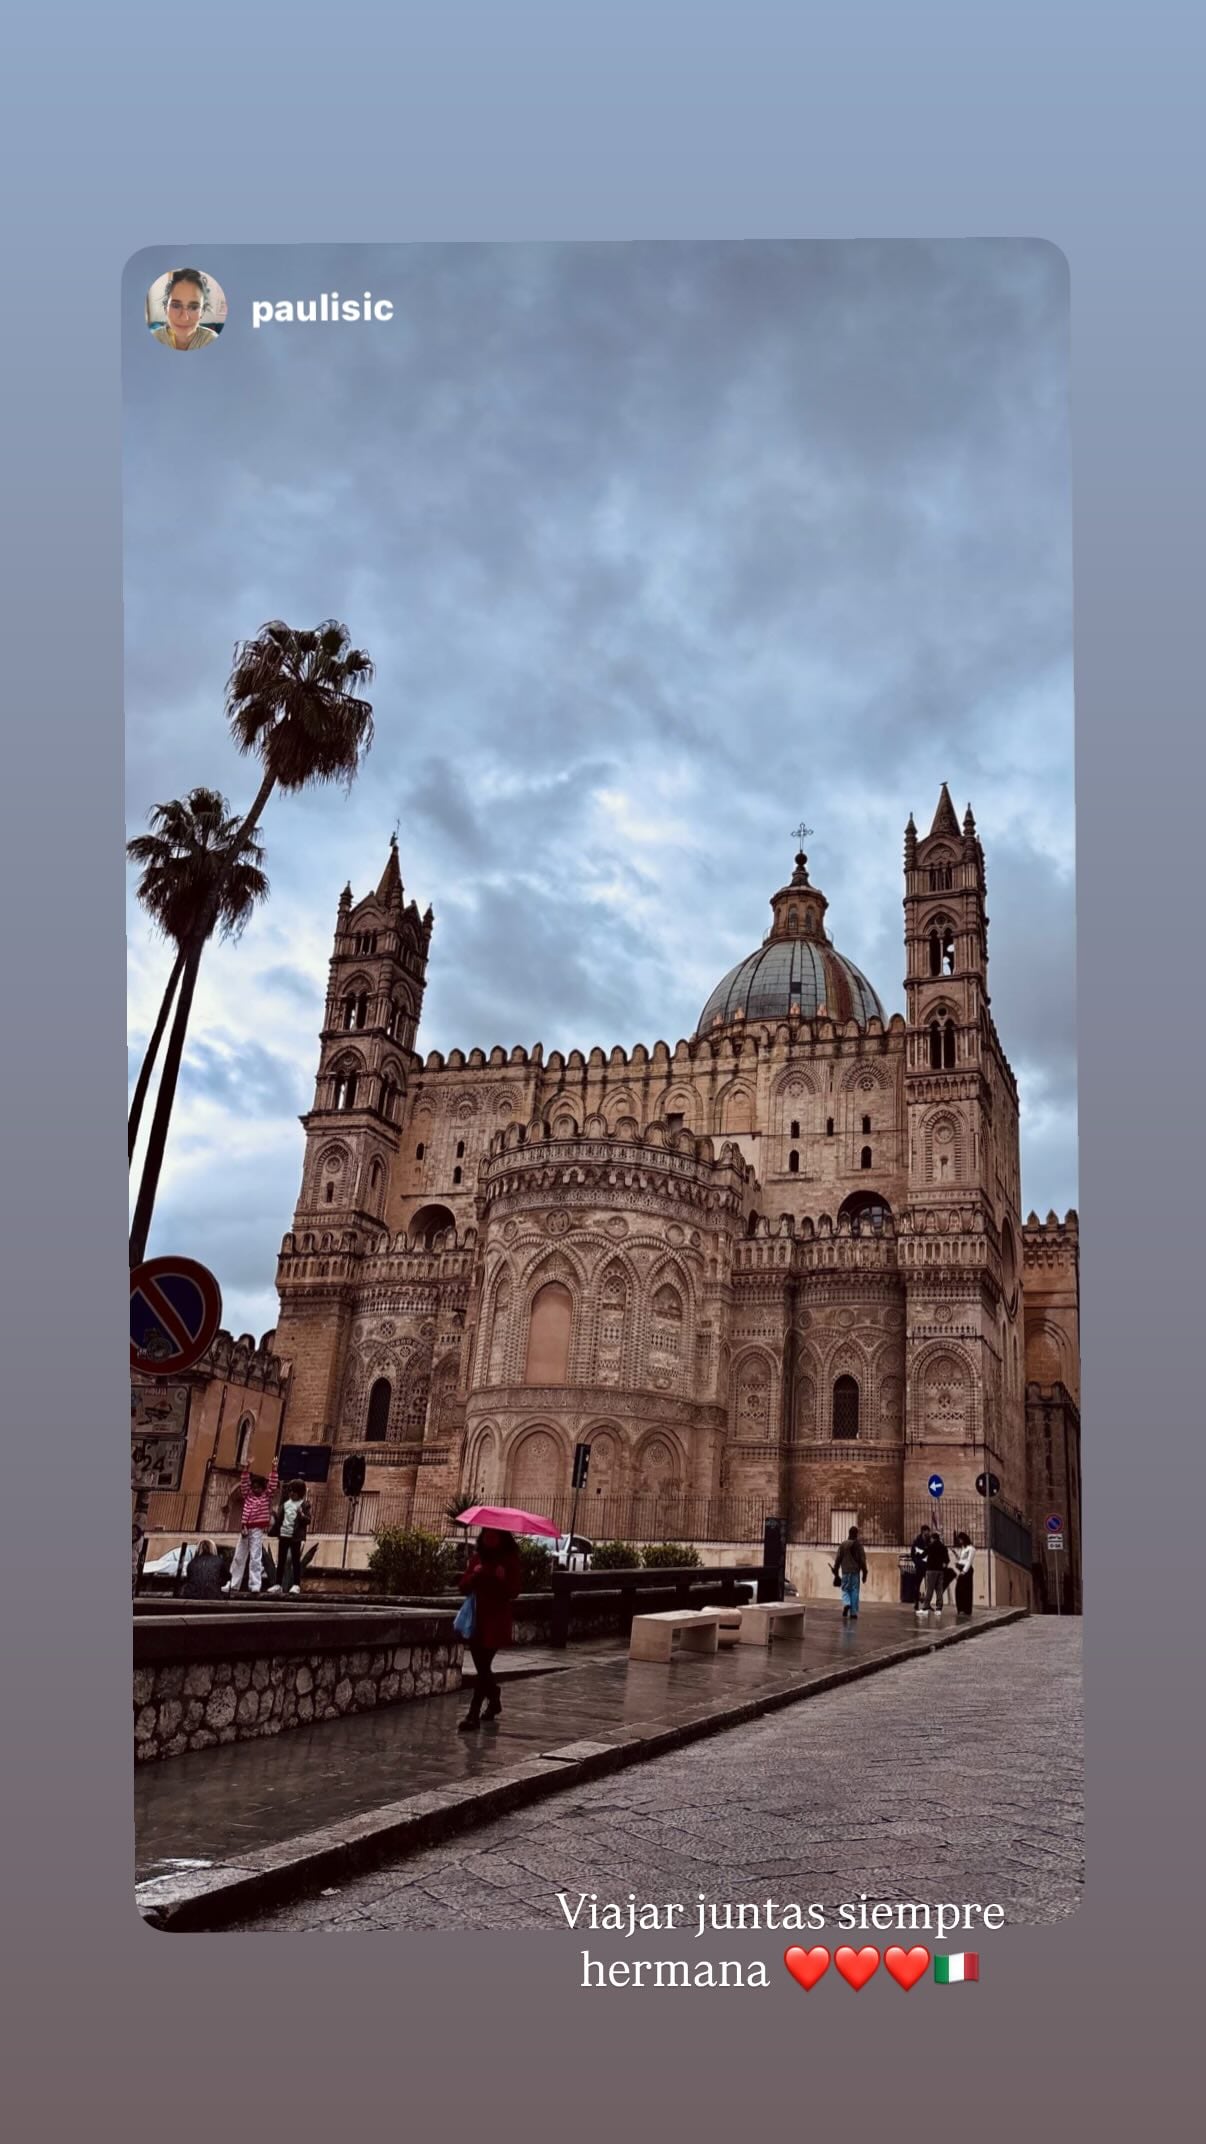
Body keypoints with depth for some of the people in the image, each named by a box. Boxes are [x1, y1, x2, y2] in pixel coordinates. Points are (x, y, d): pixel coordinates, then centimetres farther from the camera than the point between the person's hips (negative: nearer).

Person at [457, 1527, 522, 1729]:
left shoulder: (509, 1560, -3)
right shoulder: (476, 1557, 9)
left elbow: (513, 1592, -6)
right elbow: (464, 1587, 5)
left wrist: (503, 1579, -25)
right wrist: (474, 1574, -14)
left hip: (497, 1619, -5)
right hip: (477, 1618, 5)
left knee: (483, 1665, -11)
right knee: (482, 1665, 11)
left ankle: (473, 1714, -9)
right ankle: (494, 1701, 34)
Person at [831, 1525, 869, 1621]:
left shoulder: (843, 1544, 2)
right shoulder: (859, 1545, -2)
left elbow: (838, 1559, 2)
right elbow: (862, 1560, -4)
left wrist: (836, 1573, 9)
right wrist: (864, 1573, 2)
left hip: (845, 1572, 0)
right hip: (856, 1572, 0)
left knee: (845, 1590, 8)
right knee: (854, 1592, 5)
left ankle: (846, 1604, -20)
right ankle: (853, 1613, 3)